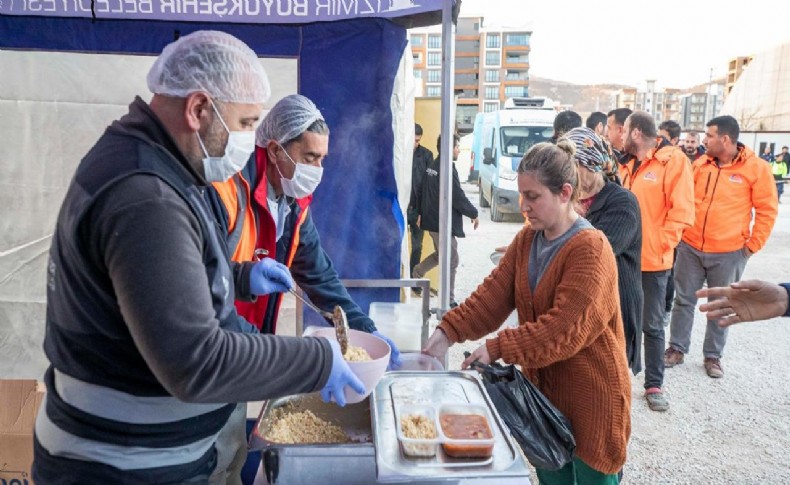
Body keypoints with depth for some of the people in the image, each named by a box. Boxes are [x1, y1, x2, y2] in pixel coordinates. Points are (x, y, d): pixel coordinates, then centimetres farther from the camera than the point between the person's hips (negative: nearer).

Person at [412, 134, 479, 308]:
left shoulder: (431, 167, 9)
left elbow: (420, 190, 17)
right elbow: (458, 198, -20)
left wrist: (421, 213, 25)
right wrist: (474, 214, -6)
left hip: (431, 220, 9)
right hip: (443, 223, -9)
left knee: (440, 255, 24)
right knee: (451, 261, 0)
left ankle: (414, 276, 23)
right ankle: (449, 301, 6)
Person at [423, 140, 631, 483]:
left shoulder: (590, 249, -22)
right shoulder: (527, 239, 2)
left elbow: (564, 332, -28)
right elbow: (493, 294, -5)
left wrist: (497, 349, -27)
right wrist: (448, 331, -17)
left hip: (590, 395, -6)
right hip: (544, 386, 7)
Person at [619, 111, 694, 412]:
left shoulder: (673, 161, -9)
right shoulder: (627, 165, 11)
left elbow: (681, 212, -14)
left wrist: (659, 246, -16)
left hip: (652, 261, -6)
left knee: (652, 326, 5)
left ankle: (654, 385, 18)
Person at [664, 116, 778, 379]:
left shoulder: (756, 168, -8)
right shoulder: (700, 164, 2)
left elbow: (767, 210, -4)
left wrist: (752, 245, -5)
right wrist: (680, 230, 6)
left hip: (729, 253, -3)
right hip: (690, 247, 3)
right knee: (684, 300, 9)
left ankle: (713, 356, 25)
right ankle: (677, 349, 23)